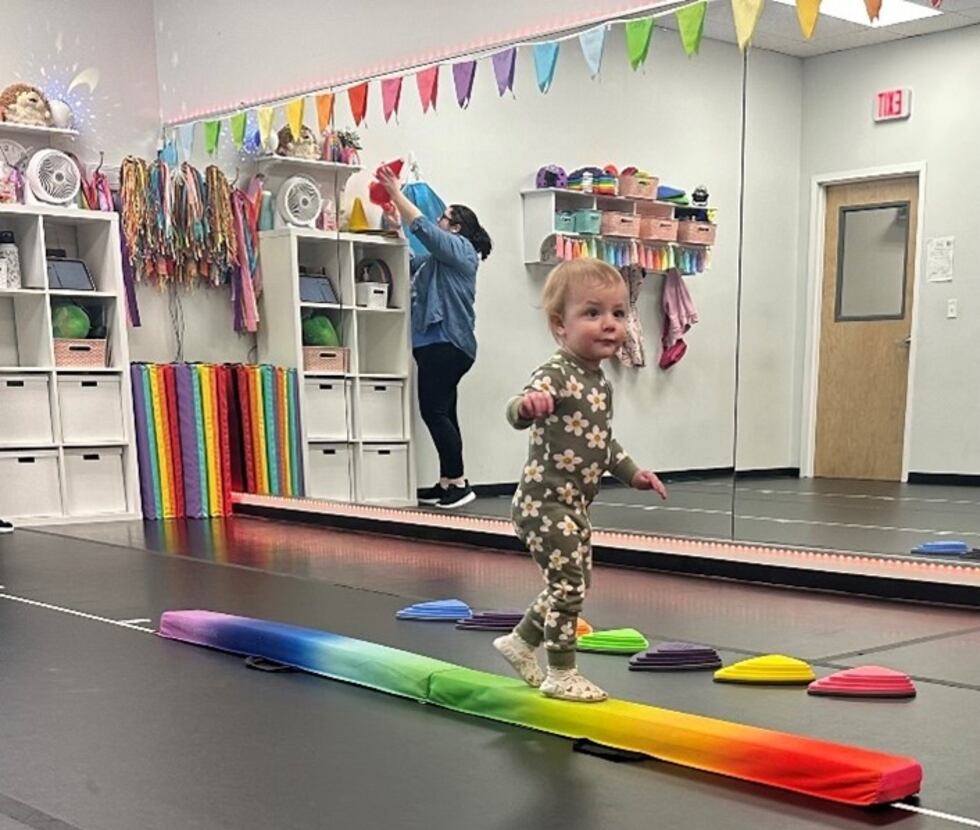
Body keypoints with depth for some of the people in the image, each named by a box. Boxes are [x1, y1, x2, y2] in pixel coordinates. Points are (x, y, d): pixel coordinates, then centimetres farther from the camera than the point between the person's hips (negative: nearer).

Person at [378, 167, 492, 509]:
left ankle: (458, 482, -13)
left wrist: (396, 192, -6)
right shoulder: (440, 259, 25)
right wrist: (395, 224, 21)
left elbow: (423, 227, -12)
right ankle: (447, 482, 7)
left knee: (434, 410, -14)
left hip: (446, 343, -10)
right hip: (438, 342, 10)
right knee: (441, 412, 6)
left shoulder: (461, 249, -2)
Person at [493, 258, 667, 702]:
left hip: (573, 504, 10)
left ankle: (521, 641, 35)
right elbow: (518, 412, -38)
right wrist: (527, 404, -60)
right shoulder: (556, 374, -20)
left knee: (575, 582, 18)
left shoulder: (599, 381, 9)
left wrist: (631, 472, 20)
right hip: (545, 501, -10)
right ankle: (561, 674, 11)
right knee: (568, 584, -5)